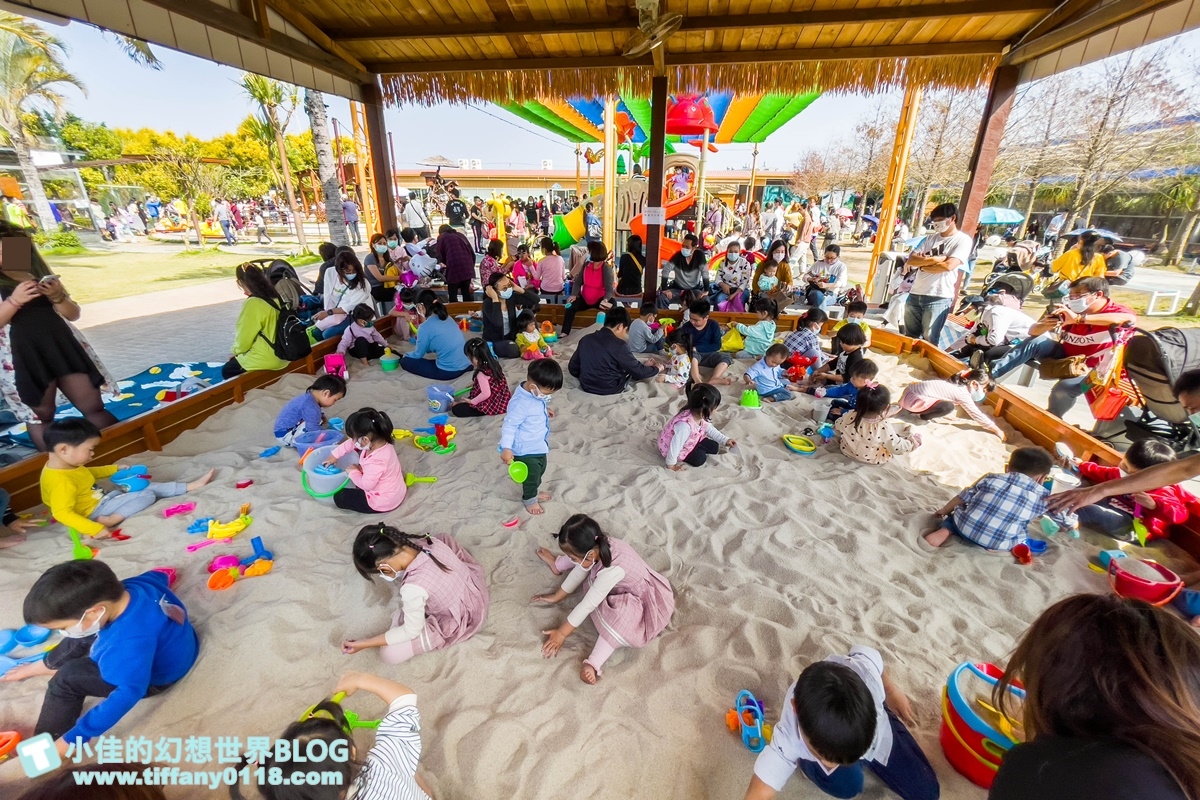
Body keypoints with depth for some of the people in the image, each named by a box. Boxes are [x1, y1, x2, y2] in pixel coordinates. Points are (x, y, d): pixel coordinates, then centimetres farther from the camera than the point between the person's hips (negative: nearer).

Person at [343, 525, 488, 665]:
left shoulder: (413, 589, -34)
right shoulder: (430, 542, -19)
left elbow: (411, 632, -17)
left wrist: (364, 644, -10)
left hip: (459, 624, -6)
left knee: (389, 654, 0)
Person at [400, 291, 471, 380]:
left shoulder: (425, 327, -13)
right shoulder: (448, 318, 7)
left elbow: (418, 355, 1)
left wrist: (406, 355, 24)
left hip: (449, 372, -8)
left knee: (404, 361, 6)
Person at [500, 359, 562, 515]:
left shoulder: (535, 392, -7)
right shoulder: (521, 403, -34)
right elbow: (509, 425, -29)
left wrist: (545, 409, 24)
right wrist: (506, 448, -31)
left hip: (539, 445, 9)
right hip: (525, 449, -9)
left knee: (540, 471, 26)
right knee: (532, 475, 11)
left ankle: (533, 492, 52)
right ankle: (530, 500, 38)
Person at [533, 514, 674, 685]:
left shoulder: (612, 570, -42)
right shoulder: (597, 548, -21)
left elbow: (588, 604, -32)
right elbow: (580, 571, -3)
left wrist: (562, 633, -21)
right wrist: (557, 596, 6)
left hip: (643, 598, -8)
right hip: (620, 587, 8)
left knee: (620, 615, -40)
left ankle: (594, 663, -25)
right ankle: (557, 566, 34)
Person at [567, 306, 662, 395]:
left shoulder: (585, 339, -4)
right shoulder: (619, 345, -19)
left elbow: (573, 369, 3)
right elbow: (639, 372, -9)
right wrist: (657, 369, 10)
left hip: (586, 386, 5)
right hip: (611, 389, -5)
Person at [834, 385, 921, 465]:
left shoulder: (849, 417, -24)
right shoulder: (884, 427, -33)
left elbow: (836, 429, -3)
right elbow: (897, 448, -21)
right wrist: (912, 443, -3)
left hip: (847, 451, 3)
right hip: (873, 459, -3)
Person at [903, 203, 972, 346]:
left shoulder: (963, 240, -2)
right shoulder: (930, 238, 13)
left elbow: (948, 265, -15)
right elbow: (910, 260, 3)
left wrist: (923, 264, -2)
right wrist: (934, 260, -11)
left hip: (938, 297, -5)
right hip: (915, 294, 5)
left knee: (929, 340, 0)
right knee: (910, 337, 13)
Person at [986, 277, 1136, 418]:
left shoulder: (1117, 310, -13)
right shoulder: (1069, 311, -2)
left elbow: (1130, 318, -40)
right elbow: (1033, 330, -4)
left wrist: (1079, 319, -44)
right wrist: (1045, 325, -28)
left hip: (1091, 369, -4)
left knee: (1063, 389, -33)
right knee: (1036, 341, -20)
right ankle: (990, 372, -27)